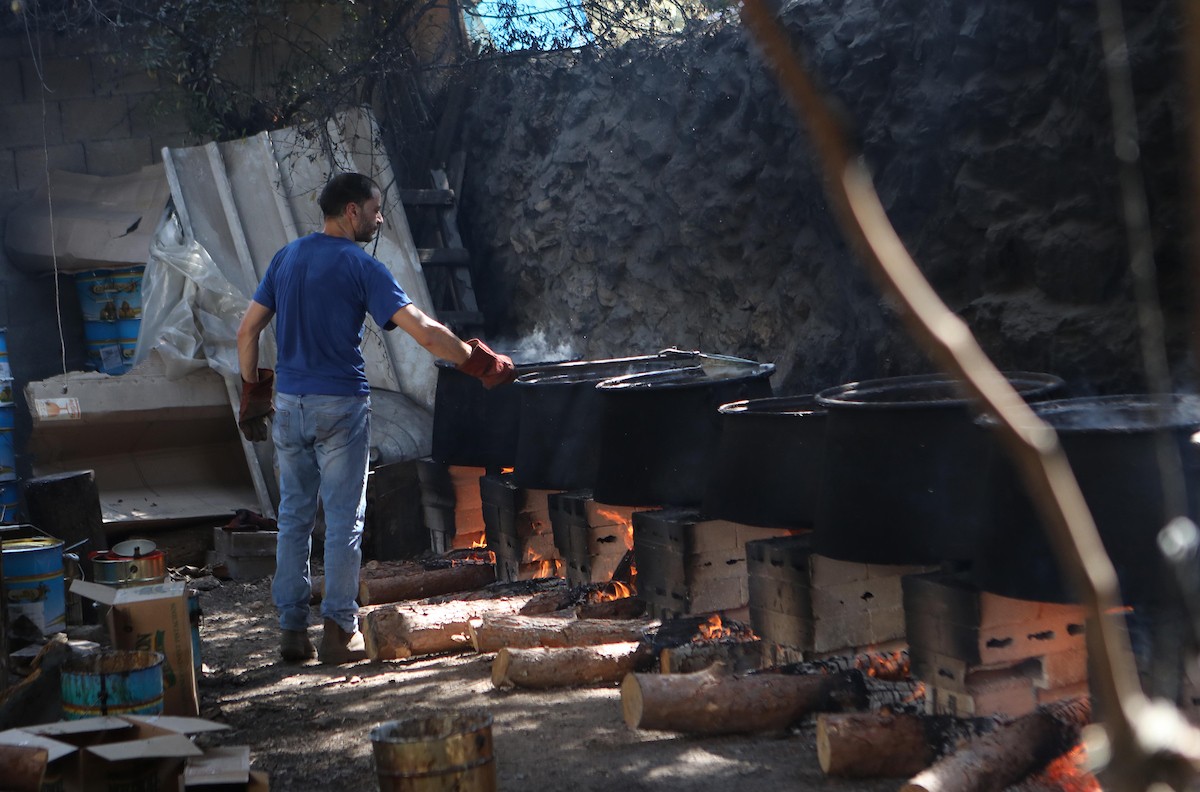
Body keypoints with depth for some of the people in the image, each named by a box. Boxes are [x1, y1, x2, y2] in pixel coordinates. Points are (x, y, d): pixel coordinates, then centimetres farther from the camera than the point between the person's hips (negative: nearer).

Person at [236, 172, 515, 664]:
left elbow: (247, 331, 10)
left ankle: (291, 629, 15)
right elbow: (423, 331, -17)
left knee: (294, 517, 12)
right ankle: (339, 631, 4)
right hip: (339, 406, -5)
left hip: (288, 403, 6)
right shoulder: (360, 266, -9)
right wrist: (478, 362, -8)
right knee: (344, 520, 3)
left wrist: (253, 390, 19)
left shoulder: (286, 258, 9)